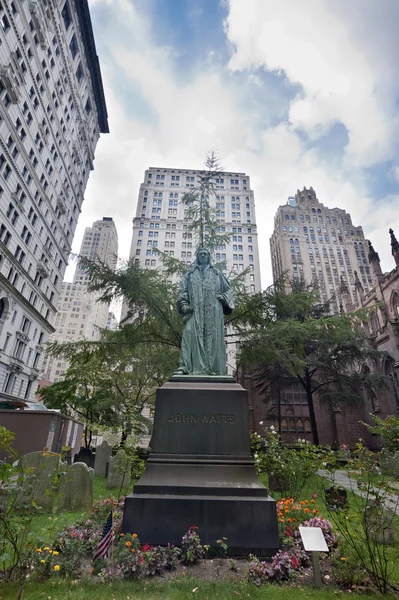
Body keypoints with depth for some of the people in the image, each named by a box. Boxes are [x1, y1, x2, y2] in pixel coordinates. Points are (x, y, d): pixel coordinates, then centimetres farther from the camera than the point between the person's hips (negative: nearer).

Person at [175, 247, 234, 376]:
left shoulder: (217, 273, 24)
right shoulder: (190, 274, 23)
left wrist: (223, 297, 0)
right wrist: (184, 304, -5)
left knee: (212, 336, -9)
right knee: (191, 334, -18)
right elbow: (183, 290, 13)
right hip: (195, 310, 0)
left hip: (213, 310, 1)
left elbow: (228, 289, 22)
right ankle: (185, 367, -25)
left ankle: (213, 368, -11)